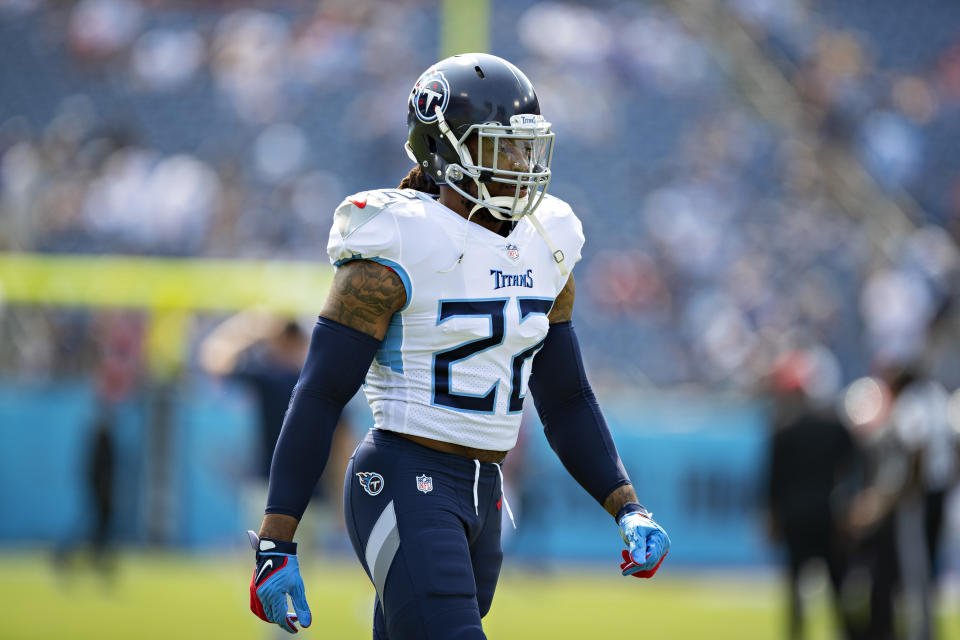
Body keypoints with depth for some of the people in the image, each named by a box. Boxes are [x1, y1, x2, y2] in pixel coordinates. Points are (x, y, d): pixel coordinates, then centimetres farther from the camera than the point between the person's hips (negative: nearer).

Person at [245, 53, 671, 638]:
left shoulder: (542, 252, 9)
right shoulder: (397, 253, -13)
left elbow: (566, 402, 17)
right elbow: (318, 398, -13)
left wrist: (630, 512, 5)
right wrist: (276, 547, -17)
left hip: (481, 499, 8)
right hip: (404, 489, -8)